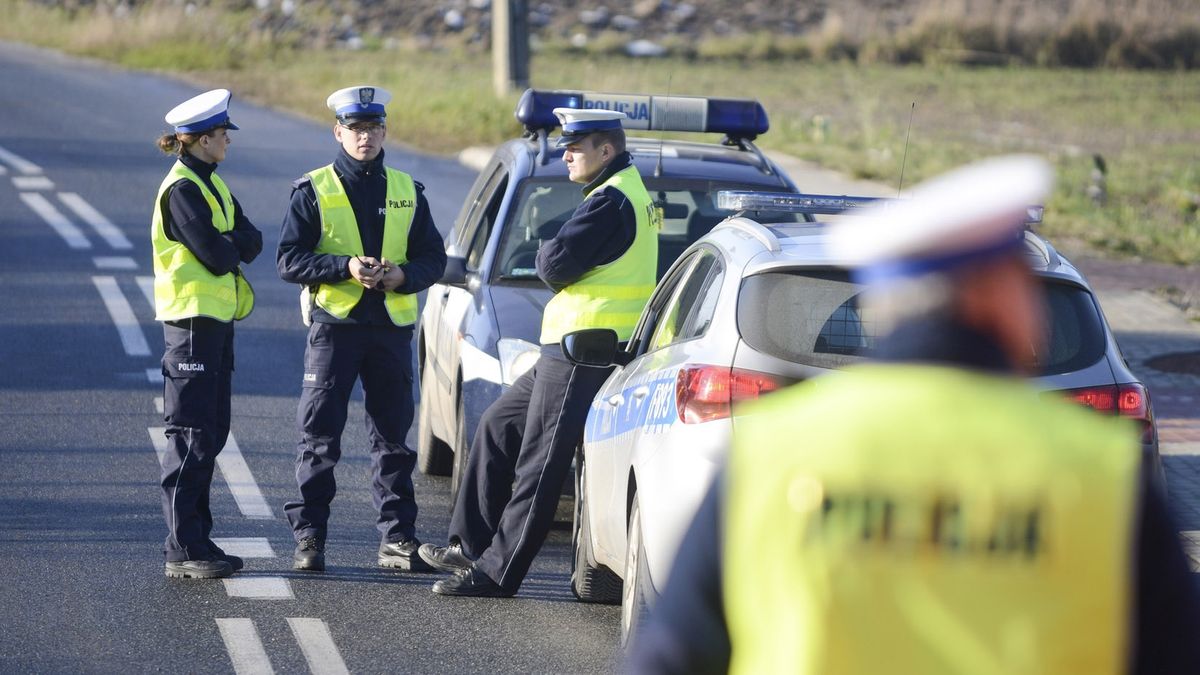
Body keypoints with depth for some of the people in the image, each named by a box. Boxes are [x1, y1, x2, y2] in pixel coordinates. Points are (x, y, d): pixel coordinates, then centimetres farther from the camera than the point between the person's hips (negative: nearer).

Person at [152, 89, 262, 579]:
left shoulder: (209, 183, 15)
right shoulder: (182, 189, -15)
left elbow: (251, 241, 8)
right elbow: (218, 256, -20)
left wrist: (229, 244, -11)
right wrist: (236, 246, -1)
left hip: (217, 318, 10)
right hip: (192, 321, -10)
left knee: (210, 433, 11)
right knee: (192, 436, -8)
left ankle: (196, 539, 16)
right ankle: (182, 550, -7)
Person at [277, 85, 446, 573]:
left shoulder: (407, 192, 12)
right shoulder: (314, 190, 2)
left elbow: (433, 257, 12)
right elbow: (289, 259, -3)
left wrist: (404, 275, -10)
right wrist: (345, 267, -17)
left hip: (392, 327, 3)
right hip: (334, 325, -3)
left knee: (394, 436, 5)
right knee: (319, 438, -3)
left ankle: (397, 537, 9)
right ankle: (308, 536, 2)